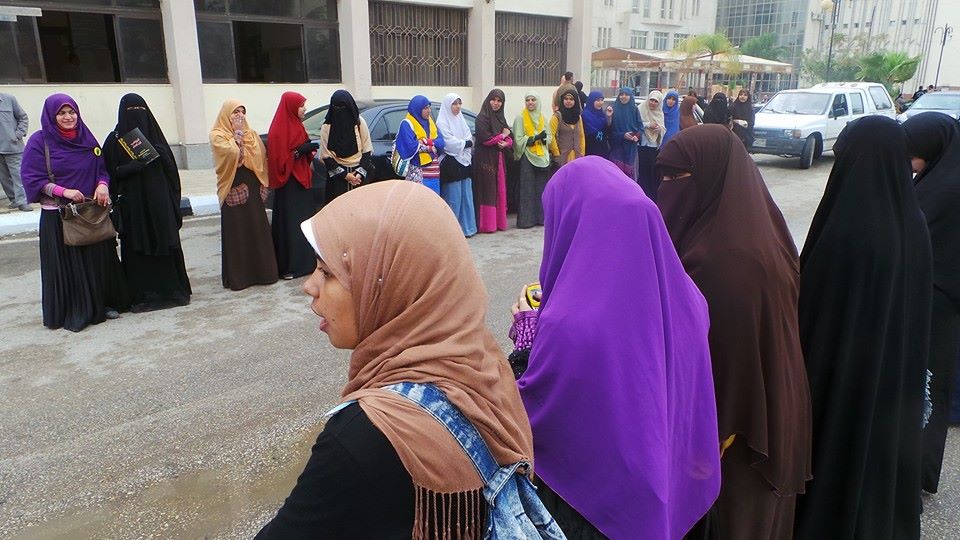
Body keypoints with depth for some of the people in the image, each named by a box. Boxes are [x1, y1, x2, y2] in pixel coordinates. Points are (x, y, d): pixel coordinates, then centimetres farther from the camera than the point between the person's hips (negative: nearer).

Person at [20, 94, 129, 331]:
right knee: (67, 265, 1)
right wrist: (63, 191, -19)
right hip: (58, 216, -4)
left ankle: (102, 303, 20)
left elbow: (102, 169, 11)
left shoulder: (87, 138, 8)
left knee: (98, 258, 7)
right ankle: (72, 312, 11)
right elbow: (31, 178, -7)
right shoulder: (39, 141, -5)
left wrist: (102, 185, -10)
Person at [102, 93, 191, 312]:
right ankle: (141, 295, 7)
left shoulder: (155, 135, 10)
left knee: (166, 244, 3)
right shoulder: (114, 139, 3)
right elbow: (112, 172, -2)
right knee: (136, 248, 0)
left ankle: (171, 290, 12)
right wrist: (135, 166, -17)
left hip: (159, 203, 2)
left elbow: (170, 167, 7)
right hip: (132, 205, -2)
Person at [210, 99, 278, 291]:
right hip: (233, 189, -4)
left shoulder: (251, 134, 13)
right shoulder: (217, 135, -2)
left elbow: (260, 157, 7)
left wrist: (262, 183, -4)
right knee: (236, 232, -2)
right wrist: (237, 134, -10)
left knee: (258, 229, 6)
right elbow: (232, 153, -19)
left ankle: (261, 270, 15)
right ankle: (238, 275, 5)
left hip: (252, 187, 5)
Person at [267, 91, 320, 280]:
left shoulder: (296, 125, 14)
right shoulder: (279, 130, -14)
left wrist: (309, 150, 3)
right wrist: (301, 150, -22)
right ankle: (288, 266, 0)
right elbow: (279, 158, -18)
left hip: (301, 180, 9)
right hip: (288, 184, -9)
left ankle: (305, 261, 18)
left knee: (305, 221, 10)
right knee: (290, 223, -5)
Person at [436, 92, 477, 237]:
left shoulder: (461, 119, 16)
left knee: (466, 196, 7)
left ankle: (466, 227, 15)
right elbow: (449, 142, -14)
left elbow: (469, 138, 10)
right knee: (453, 197, -6)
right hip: (450, 164, -7)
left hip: (464, 162, 7)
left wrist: (462, 144, -9)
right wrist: (465, 143, -4)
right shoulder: (442, 122, -6)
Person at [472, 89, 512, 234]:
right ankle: (487, 224, -3)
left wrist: (506, 143, -9)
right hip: (485, 159, -7)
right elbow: (485, 139, -17)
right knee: (487, 191, -7)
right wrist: (502, 135, -4)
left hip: (499, 159, 7)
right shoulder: (482, 118, -7)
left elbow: (510, 138, 15)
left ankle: (499, 222, 13)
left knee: (500, 190, 7)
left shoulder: (501, 118, 17)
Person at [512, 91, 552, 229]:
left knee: (542, 188, 5)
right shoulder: (520, 118, -2)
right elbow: (518, 140, -8)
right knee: (527, 190, -6)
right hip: (527, 157, -5)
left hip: (542, 156, 5)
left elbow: (549, 137, 12)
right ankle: (526, 219, -2)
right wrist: (535, 138, -18)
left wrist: (543, 138, -10)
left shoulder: (542, 117, 13)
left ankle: (541, 217, 12)